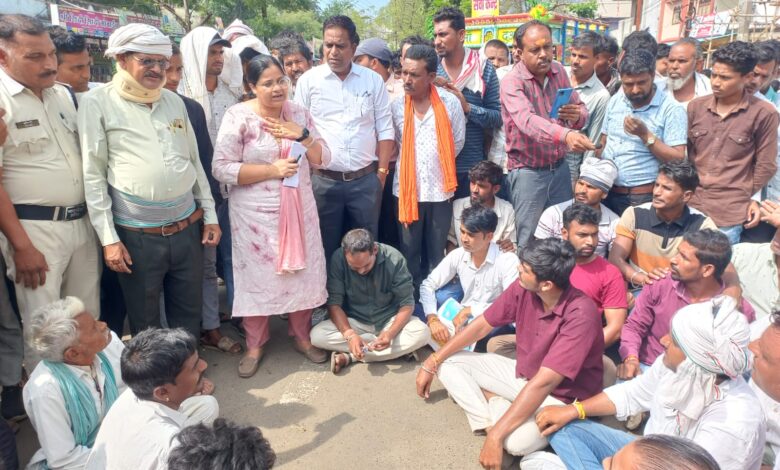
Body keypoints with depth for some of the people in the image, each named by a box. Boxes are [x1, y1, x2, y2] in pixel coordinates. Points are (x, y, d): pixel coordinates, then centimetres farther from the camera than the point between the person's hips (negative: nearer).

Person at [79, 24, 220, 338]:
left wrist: (209, 215, 11)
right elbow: (93, 174, -5)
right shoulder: (98, 103, -4)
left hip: (187, 228, 4)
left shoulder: (174, 101, 11)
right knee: (145, 325, 11)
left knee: (189, 315, 15)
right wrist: (108, 238, -9)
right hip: (137, 236, -4)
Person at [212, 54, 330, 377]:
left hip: (298, 209, 4)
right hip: (256, 214, -4)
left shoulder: (299, 113, 5)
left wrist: (302, 134, -12)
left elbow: (323, 159, 4)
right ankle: (254, 345, 25)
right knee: (257, 275, 5)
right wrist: (272, 170, -19)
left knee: (302, 271, 11)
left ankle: (302, 336, 31)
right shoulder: (238, 116, -9)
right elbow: (222, 168, -15)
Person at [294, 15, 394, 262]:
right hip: (324, 180, 0)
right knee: (327, 247, 11)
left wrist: (382, 172, 1)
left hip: (366, 179, 1)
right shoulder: (308, 80, 0)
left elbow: (385, 130, 5)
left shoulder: (373, 80, 3)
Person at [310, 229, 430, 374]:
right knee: (317, 335, -26)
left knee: (422, 333, -29)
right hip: (354, 322, 1)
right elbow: (334, 303, -15)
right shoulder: (338, 259, -19)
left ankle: (349, 357, -20)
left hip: (390, 321, -1)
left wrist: (390, 333, -32)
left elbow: (407, 303, -15)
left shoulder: (394, 259, -21)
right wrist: (349, 334, -31)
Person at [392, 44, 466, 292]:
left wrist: (438, 163, 9)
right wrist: (409, 165, 5)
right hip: (406, 189, 0)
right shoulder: (395, 106, -4)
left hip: (440, 189, 0)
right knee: (409, 252, 11)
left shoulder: (450, 102, -6)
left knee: (436, 253, 14)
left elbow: (457, 142, 4)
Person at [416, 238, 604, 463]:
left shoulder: (581, 315, -32)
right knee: (448, 363, -3)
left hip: (563, 397, -6)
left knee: (516, 440, -35)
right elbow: (481, 326, -3)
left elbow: (544, 383, -35)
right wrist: (431, 364, -1)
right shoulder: (523, 289, -14)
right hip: (522, 374, 6)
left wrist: (496, 436, -35)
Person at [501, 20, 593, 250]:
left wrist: (577, 116, -19)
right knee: (529, 241, 3)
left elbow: (582, 110, 7)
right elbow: (527, 121, -34)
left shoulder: (559, 71, 2)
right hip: (528, 172, -5)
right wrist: (566, 135, -51)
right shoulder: (512, 82, -16)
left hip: (560, 167, 5)